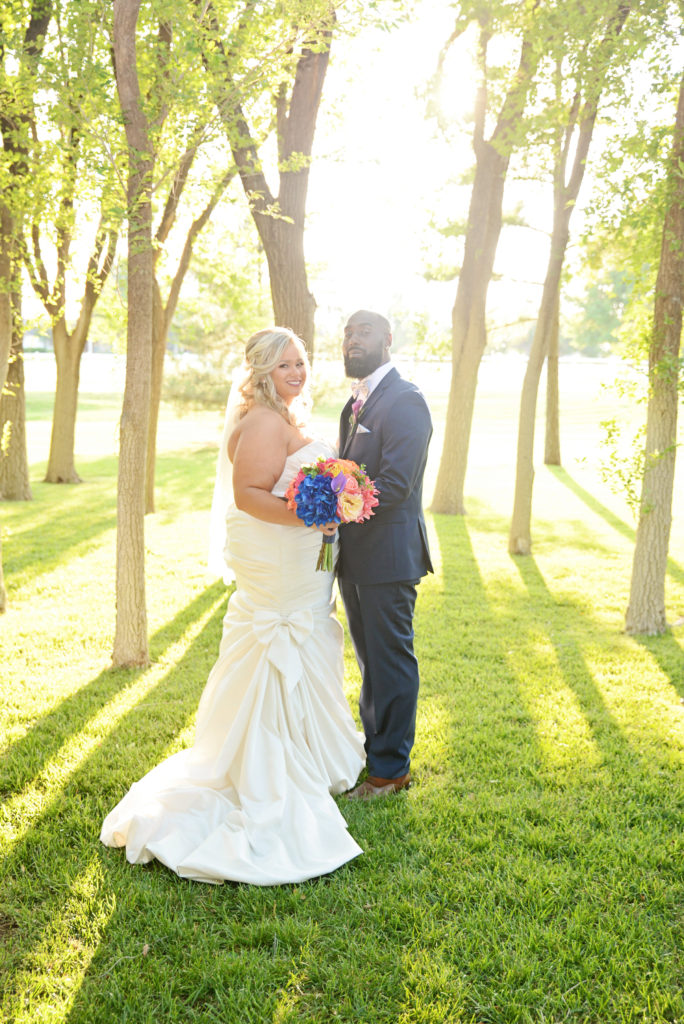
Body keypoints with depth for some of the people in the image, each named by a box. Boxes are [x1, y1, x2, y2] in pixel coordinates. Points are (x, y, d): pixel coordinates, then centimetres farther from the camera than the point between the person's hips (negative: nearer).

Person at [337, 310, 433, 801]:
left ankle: (392, 769, 14)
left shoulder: (404, 400, -14)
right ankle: (374, 747, 35)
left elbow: (394, 484, -22)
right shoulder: (357, 402, 16)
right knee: (370, 659, 20)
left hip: (388, 555, -9)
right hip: (355, 557, 9)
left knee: (391, 662, 2)